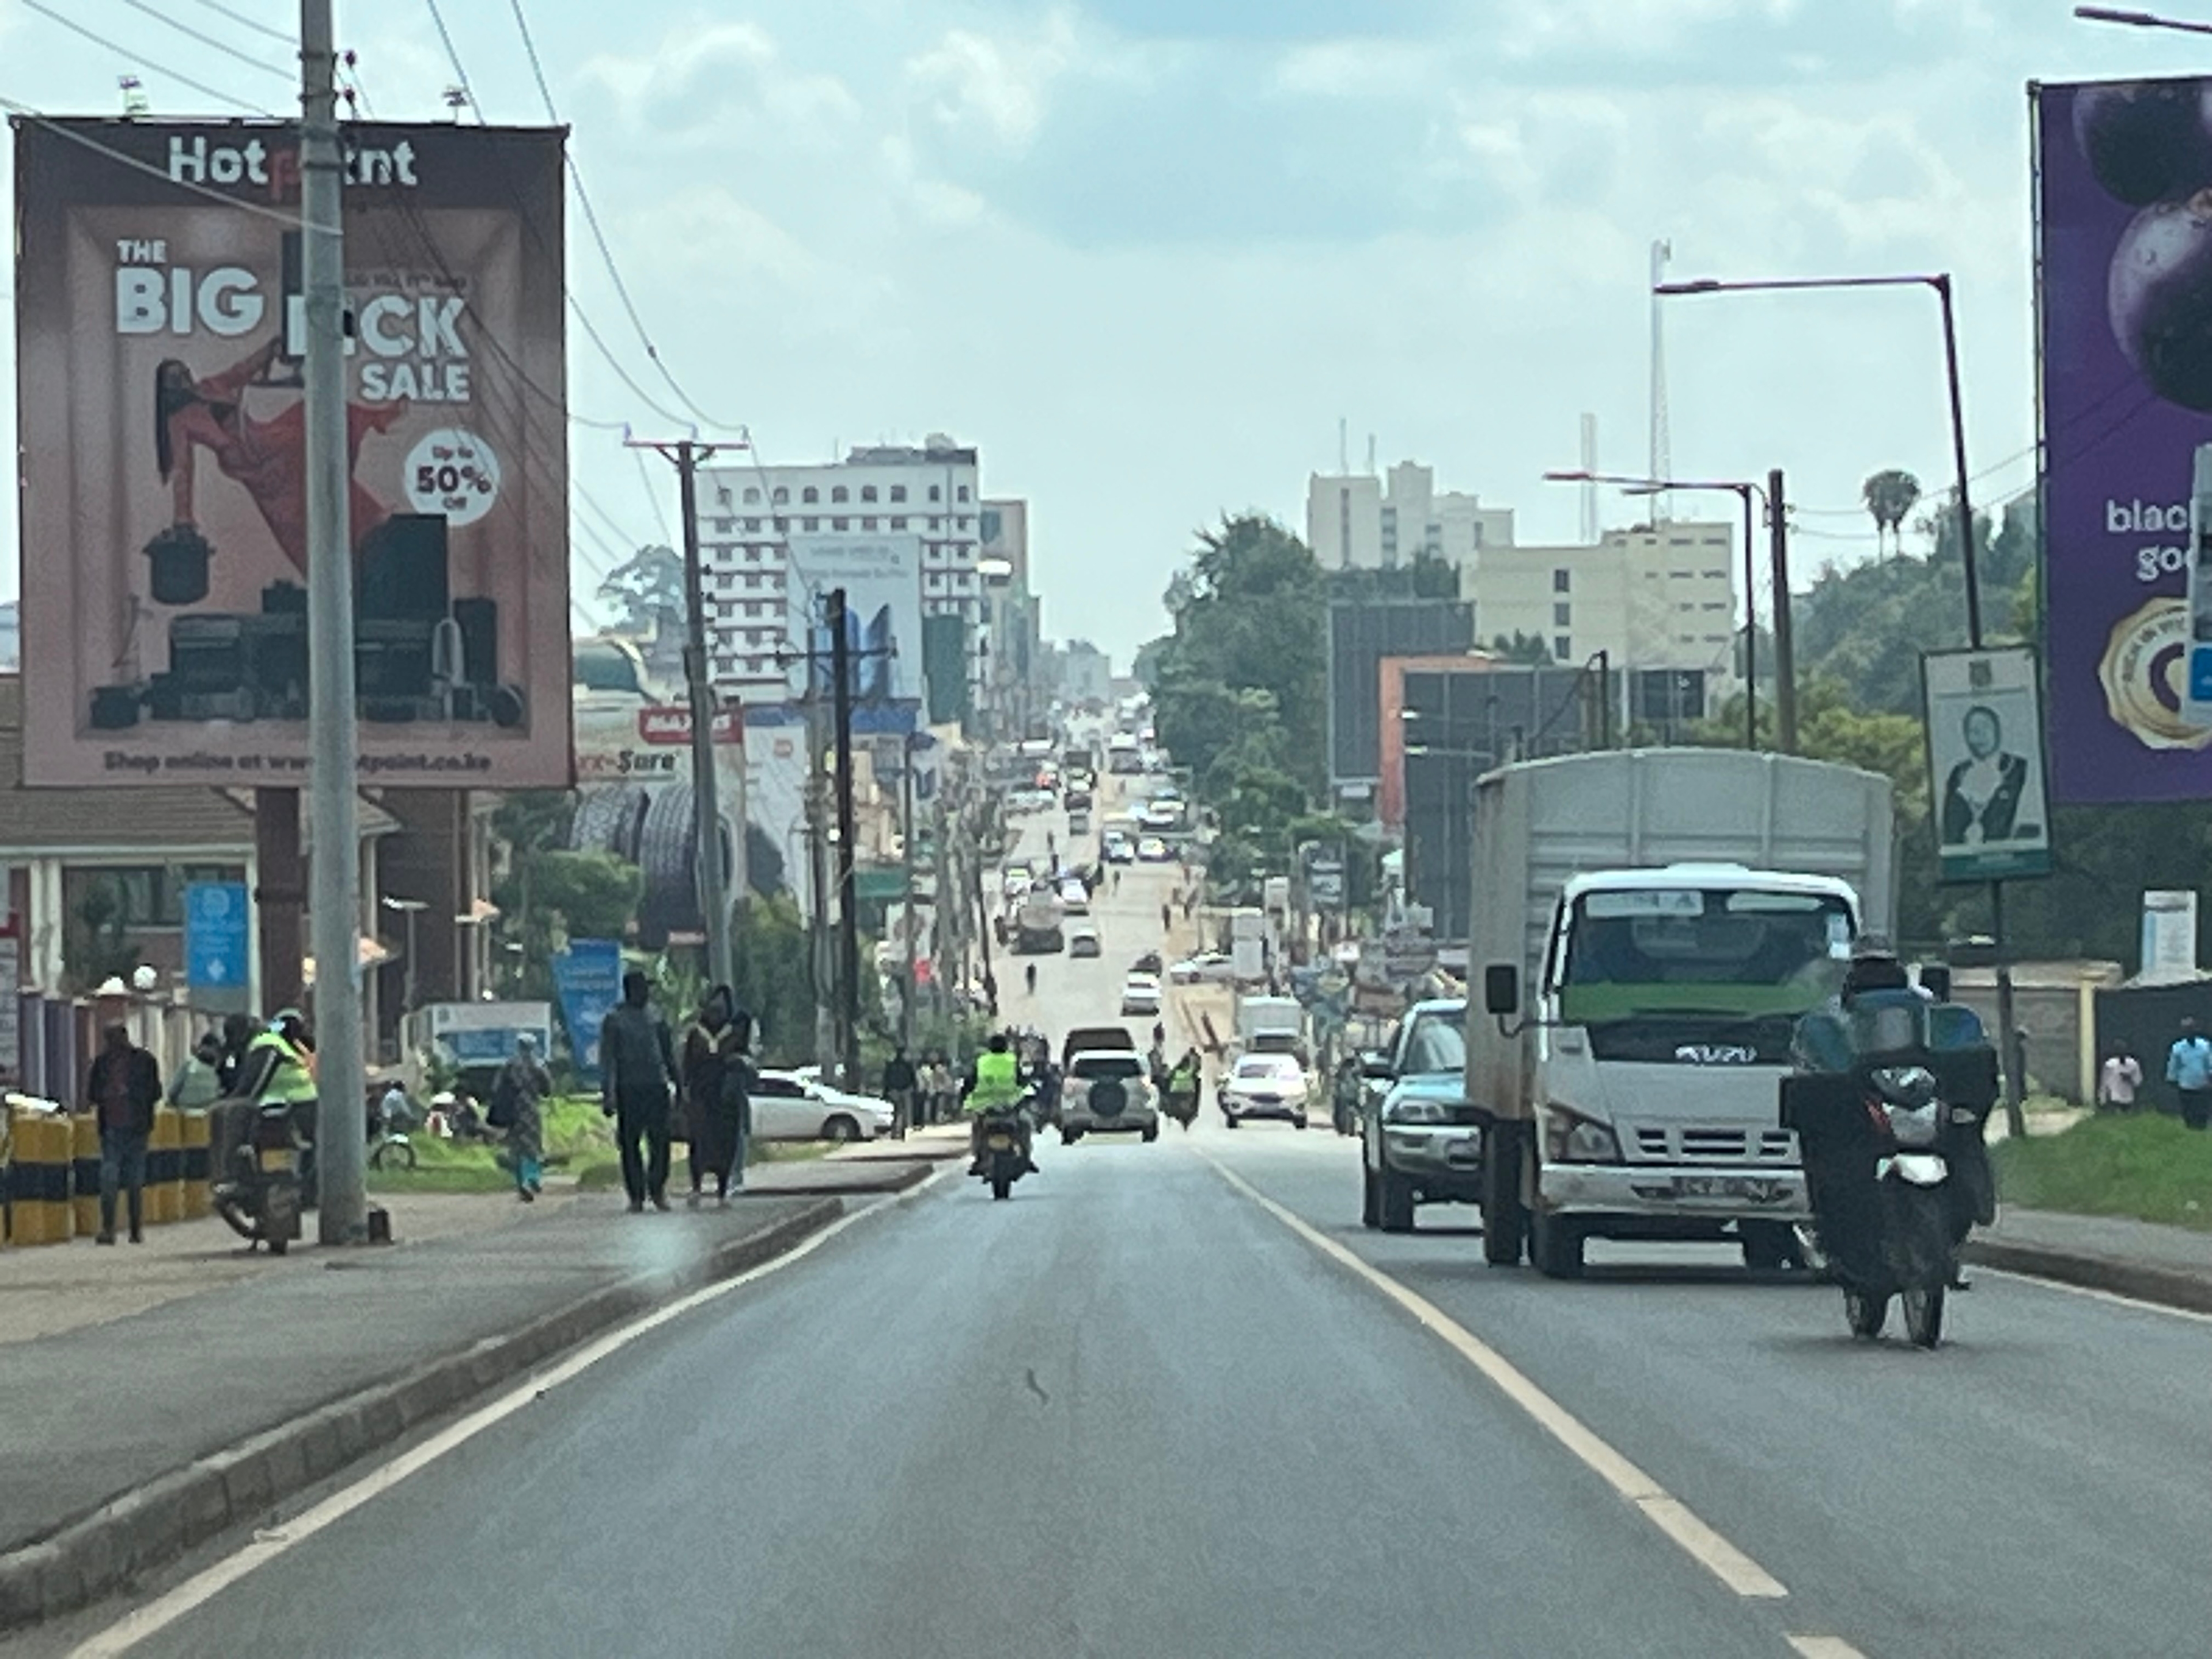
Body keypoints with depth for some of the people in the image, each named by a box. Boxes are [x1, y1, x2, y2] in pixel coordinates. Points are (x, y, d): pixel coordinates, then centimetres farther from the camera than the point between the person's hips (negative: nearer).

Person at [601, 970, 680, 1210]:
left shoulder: (655, 1016, 11)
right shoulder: (614, 1019, -1)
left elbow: (669, 1052, 20)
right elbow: (607, 1058, -2)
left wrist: (677, 1081, 19)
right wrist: (607, 1093, -8)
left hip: (657, 1087, 3)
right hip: (628, 1089, -3)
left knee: (660, 1141, -1)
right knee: (630, 1144, 0)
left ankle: (658, 1190, 11)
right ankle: (636, 1196, 6)